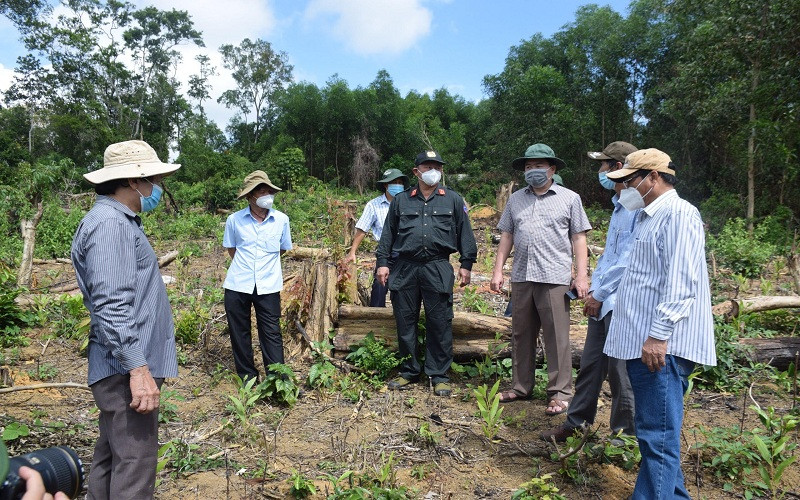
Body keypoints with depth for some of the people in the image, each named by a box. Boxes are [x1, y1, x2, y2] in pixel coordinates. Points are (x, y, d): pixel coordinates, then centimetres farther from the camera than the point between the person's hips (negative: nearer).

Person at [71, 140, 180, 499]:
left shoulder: (120, 221, 16)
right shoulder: (109, 224, -17)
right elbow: (111, 305, -25)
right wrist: (138, 368, -26)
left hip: (125, 368, 11)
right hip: (127, 371, -11)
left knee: (110, 457, 19)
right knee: (134, 469, -5)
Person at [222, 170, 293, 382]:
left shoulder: (281, 219, -1)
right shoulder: (234, 220, -2)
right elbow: (231, 249, 13)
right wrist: (244, 265, 9)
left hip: (268, 286, -1)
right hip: (237, 285, 1)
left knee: (271, 333, 1)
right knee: (239, 332, 11)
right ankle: (247, 376, 26)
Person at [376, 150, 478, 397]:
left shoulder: (453, 200, 9)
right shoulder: (401, 200, 12)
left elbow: (465, 233, 9)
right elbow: (388, 233, 14)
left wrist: (466, 264, 3)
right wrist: (382, 262, 7)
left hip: (438, 269, -2)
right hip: (405, 268, 2)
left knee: (440, 323, 1)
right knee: (405, 322, 7)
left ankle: (439, 375, 13)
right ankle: (409, 371, 23)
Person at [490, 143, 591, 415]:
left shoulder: (569, 198, 5)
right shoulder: (516, 199, 14)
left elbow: (578, 238, 2)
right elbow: (506, 236, 14)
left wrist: (581, 275, -5)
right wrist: (498, 270, 7)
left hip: (554, 278, -4)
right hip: (521, 277, 4)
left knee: (557, 337, 0)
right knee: (521, 334, 12)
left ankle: (560, 393, 11)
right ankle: (521, 386, 25)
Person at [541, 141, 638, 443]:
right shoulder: (619, 206, 16)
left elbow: (629, 259, -21)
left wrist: (600, 293, -14)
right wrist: (593, 290, 15)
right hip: (602, 301, 9)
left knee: (620, 371, 3)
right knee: (590, 364, 15)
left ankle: (625, 434, 20)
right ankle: (576, 423, 28)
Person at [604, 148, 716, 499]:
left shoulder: (678, 213, -11)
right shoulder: (649, 217, 19)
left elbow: (681, 283, -20)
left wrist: (659, 335, -23)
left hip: (660, 347, -10)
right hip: (642, 343, 10)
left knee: (658, 437, -6)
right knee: (654, 432, 17)